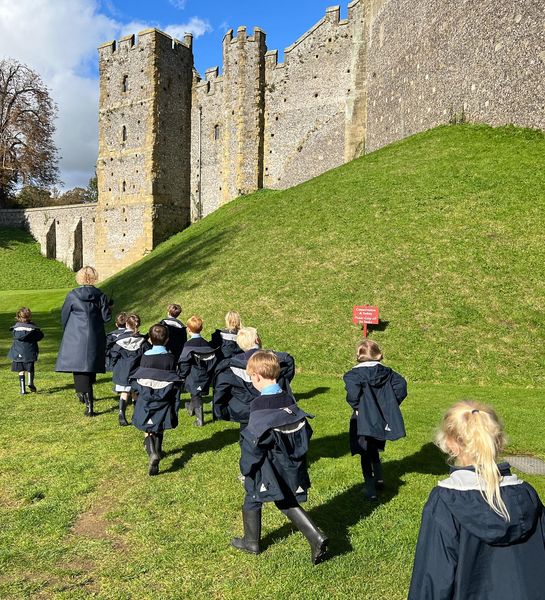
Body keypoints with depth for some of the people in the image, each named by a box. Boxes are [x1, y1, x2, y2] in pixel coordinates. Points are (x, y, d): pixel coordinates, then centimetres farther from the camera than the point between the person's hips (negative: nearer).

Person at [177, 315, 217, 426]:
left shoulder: (189, 345, -17)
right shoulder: (207, 344, 1)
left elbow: (184, 363, -16)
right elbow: (213, 360, 6)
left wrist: (182, 375, -2)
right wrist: (209, 375, 15)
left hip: (193, 378, -5)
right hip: (204, 378, 5)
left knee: (196, 396, 6)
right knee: (196, 393, 24)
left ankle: (200, 419, 14)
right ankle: (192, 408, 43)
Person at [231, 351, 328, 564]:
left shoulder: (259, 405, -23)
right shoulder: (288, 399, -3)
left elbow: (254, 440, -21)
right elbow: (303, 430, 5)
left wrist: (246, 467, -8)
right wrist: (297, 458, 16)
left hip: (267, 466, -6)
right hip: (290, 465, 6)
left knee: (252, 501, 18)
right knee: (288, 503, 21)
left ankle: (251, 542, 35)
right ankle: (316, 537, 7)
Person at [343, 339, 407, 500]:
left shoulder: (353, 375, -11)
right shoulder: (387, 372, 3)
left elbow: (353, 391, -31)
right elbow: (401, 384, -10)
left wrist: (356, 406, -16)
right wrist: (391, 405, -3)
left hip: (364, 422, -5)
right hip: (382, 421, 5)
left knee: (366, 455, 8)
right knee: (374, 450, 27)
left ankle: (370, 489, 9)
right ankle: (379, 479, 37)